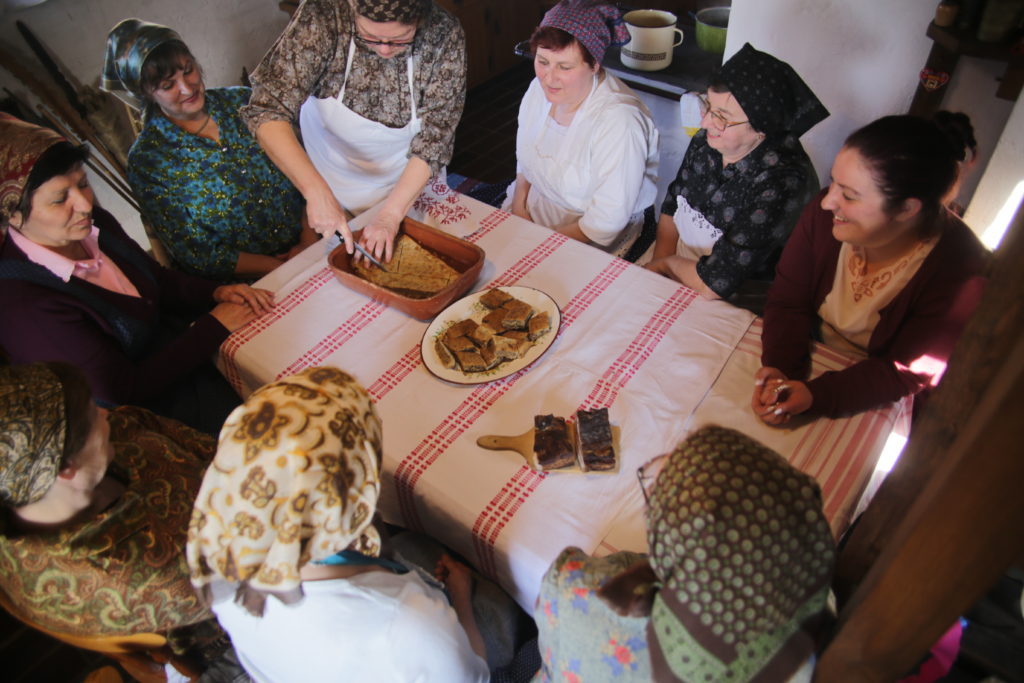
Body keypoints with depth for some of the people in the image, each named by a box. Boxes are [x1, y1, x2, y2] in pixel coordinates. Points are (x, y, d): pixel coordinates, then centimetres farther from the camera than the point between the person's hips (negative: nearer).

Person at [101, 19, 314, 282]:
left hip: (308, 244, 4)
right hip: (248, 283, -4)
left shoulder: (241, 101, 3)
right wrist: (280, 268, -16)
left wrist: (310, 239, -12)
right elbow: (195, 254, -7)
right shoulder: (146, 160, -6)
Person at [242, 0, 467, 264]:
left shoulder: (445, 37, -28)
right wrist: (316, 190, -44)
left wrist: (391, 213, -33)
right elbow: (267, 111, -32)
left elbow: (433, 142, -25)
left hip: (410, 183, 1)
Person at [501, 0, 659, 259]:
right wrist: (519, 204, -2)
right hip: (530, 211, 7)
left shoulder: (618, 121, -27)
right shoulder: (540, 88, -4)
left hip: (585, 243, -6)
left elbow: (606, 221, -25)